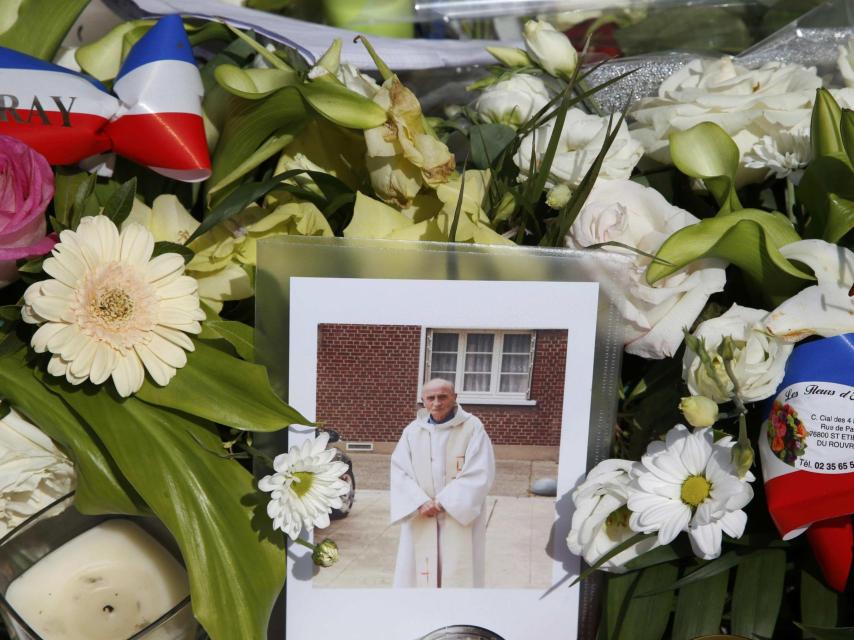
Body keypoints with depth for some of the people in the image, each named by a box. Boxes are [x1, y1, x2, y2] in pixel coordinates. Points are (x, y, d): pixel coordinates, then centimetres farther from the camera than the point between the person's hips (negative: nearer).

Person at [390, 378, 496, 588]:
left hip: (460, 517, -3)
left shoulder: (472, 428, -7)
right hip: (420, 519, 3)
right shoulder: (412, 430, 3)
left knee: (458, 574, 3)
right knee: (417, 570, 9)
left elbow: (479, 474, -13)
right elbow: (399, 472, -1)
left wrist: (444, 502, -15)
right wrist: (420, 503, -15)